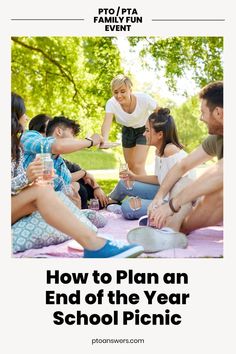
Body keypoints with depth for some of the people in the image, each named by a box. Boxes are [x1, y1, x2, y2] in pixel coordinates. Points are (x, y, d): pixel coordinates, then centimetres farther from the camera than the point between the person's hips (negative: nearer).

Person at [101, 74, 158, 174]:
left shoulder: (143, 98, -32)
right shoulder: (111, 103, -27)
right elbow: (107, 123, -40)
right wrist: (104, 140, -61)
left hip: (144, 129, -3)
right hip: (127, 130, 4)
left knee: (138, 165, -16)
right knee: (131, 166, 13)